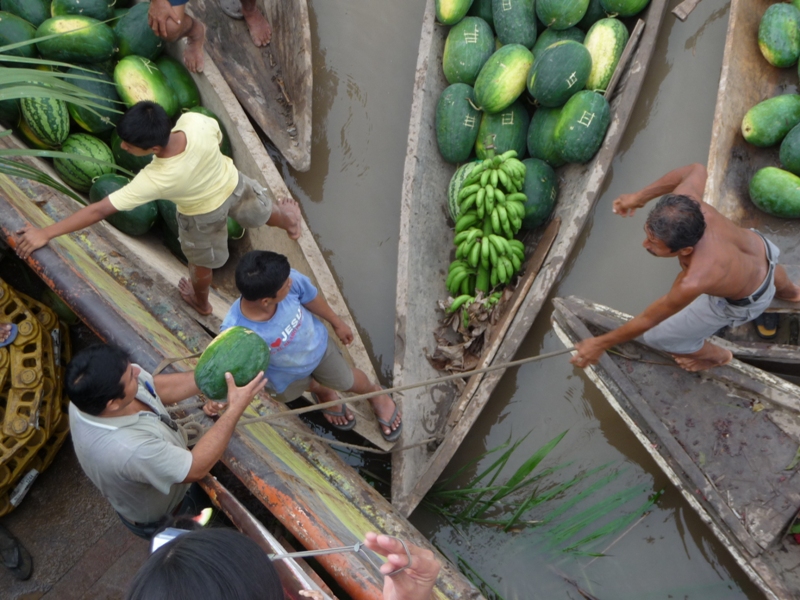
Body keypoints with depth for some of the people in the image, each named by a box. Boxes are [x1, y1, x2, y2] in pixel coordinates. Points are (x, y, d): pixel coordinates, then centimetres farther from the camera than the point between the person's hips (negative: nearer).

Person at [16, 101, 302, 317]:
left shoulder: (154, 181, -45)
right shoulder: (196, 121, -38)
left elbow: (99, 210, -40)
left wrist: (45, 233, -33)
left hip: (203, 214, -3)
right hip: (233, 182, 3)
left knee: (201, 263, 28)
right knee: (264, 211, 36)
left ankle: (201, 303, 58)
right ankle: (289, 220, 70)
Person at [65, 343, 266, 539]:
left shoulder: (89, 392, -27)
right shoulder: (131, 450, -48)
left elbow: (160, 387, -13)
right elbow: (197, 468, -33)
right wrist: (235, 409, -32)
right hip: (160, 520, -6)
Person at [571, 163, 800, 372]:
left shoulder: (693, 281, -50)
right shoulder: (683, 201, -37)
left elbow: (648, 320, -31)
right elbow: (697, 170, -11)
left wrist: (600, 344, -18)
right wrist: (639, 197, -11)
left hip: (746, 300, -5)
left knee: (658, 336, 10)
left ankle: (717, 356, 44)